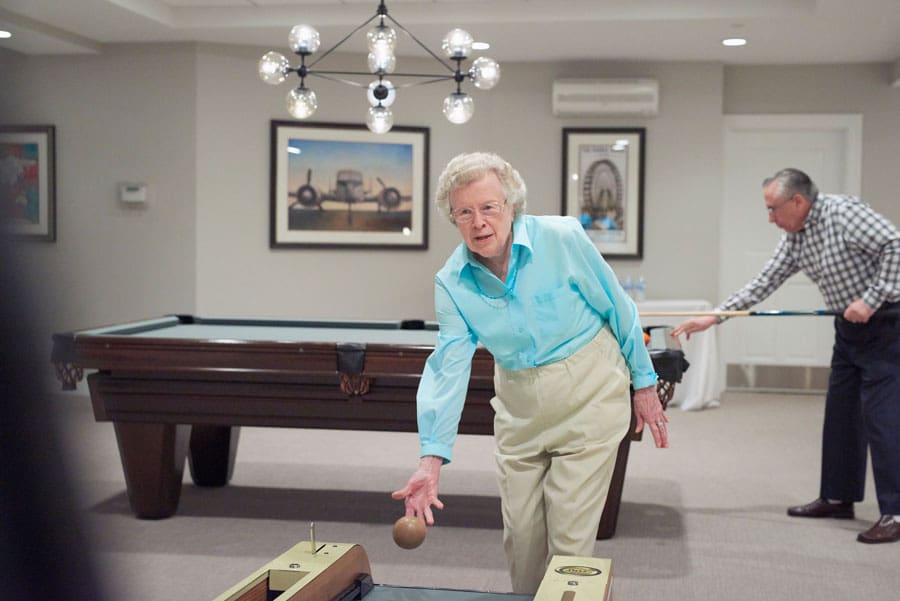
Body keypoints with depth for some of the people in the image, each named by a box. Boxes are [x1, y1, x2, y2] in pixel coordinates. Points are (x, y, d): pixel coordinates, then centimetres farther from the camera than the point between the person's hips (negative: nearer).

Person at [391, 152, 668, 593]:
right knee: (519, 535, 11)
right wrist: (431, 460, -25)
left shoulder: (563, 238, -19)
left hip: (588, 395, -3)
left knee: (570, 535, -3)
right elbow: (449, 367, -16)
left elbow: (618, 310, -7)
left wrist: (644, 384, 1)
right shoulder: (451, 282, -10)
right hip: (518, 405, 4)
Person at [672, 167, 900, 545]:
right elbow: (763, 284, 9)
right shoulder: (794, 239, 6)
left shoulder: (844, 213, -19)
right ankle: (838, 498, 22)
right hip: (849, 329, 9)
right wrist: (713, 317, 3)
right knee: (840, 414, 12)